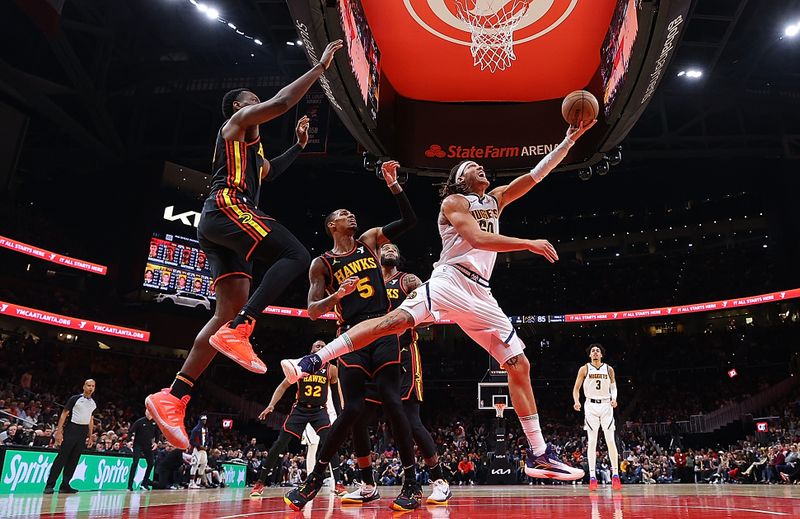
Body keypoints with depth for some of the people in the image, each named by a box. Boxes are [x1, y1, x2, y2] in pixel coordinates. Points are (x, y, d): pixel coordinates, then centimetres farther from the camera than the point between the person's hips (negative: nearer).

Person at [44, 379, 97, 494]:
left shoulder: (93, 403, 13)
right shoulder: (75, 399, -3)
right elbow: (64, 414, -4)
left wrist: (90, 437, 16)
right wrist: (59, 432, -11)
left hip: (83, 433, 5)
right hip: (71, 429, -5)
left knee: (74, 460, 6)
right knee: (61, 457, -6)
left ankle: (64, 485, 11)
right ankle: (49, 485, -1)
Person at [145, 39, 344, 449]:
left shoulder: (248, 143, 35)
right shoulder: (240, 120, 9)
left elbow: (267, 173, 50)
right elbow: (282, 101, -6)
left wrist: (298, 146, 43)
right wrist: (320, 66, 2)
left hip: (215, 226, 9)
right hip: (228, 208, -9)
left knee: (230, 311, 0)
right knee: (297, 257, -20)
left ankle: (172, 397, -3)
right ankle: (237, 332, -29)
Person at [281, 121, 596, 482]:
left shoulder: (496, 200, 24)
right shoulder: (453, 201, 5)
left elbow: (536, 174, 21)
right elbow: (477, 239, -12)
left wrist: (569, 140, 15)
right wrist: (529, 244, -11)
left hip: (480, 295, 7)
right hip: (450, 281, -6)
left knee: (520, 366, 2)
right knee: (396, 320, -31)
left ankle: (538, 455, 9)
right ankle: (311, 363, -28)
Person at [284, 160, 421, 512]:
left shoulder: (370, 241, 13)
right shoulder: (322, 264, 7)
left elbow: (409, 220, 6)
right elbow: (312, 311, 1)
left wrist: (393, 184, -3)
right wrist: (338, 295, -17)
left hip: (383, 331, 2)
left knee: (392, 403, -8)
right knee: (352, 410, -9)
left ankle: (411, 482, 2)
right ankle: (314, 480, 9)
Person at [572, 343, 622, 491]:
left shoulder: (609, 369, 5)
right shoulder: (584, 369, 1)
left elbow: (613, 387, 14)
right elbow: (576, 388, 1)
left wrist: (614, 398, -6)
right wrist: (576, 401, -16)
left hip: (606, 405, 1)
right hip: (591, 406, -1)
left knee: (610, 441, -2)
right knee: (592, 442, -1)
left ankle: (615, 475, 4)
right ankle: (592, 477, 1)